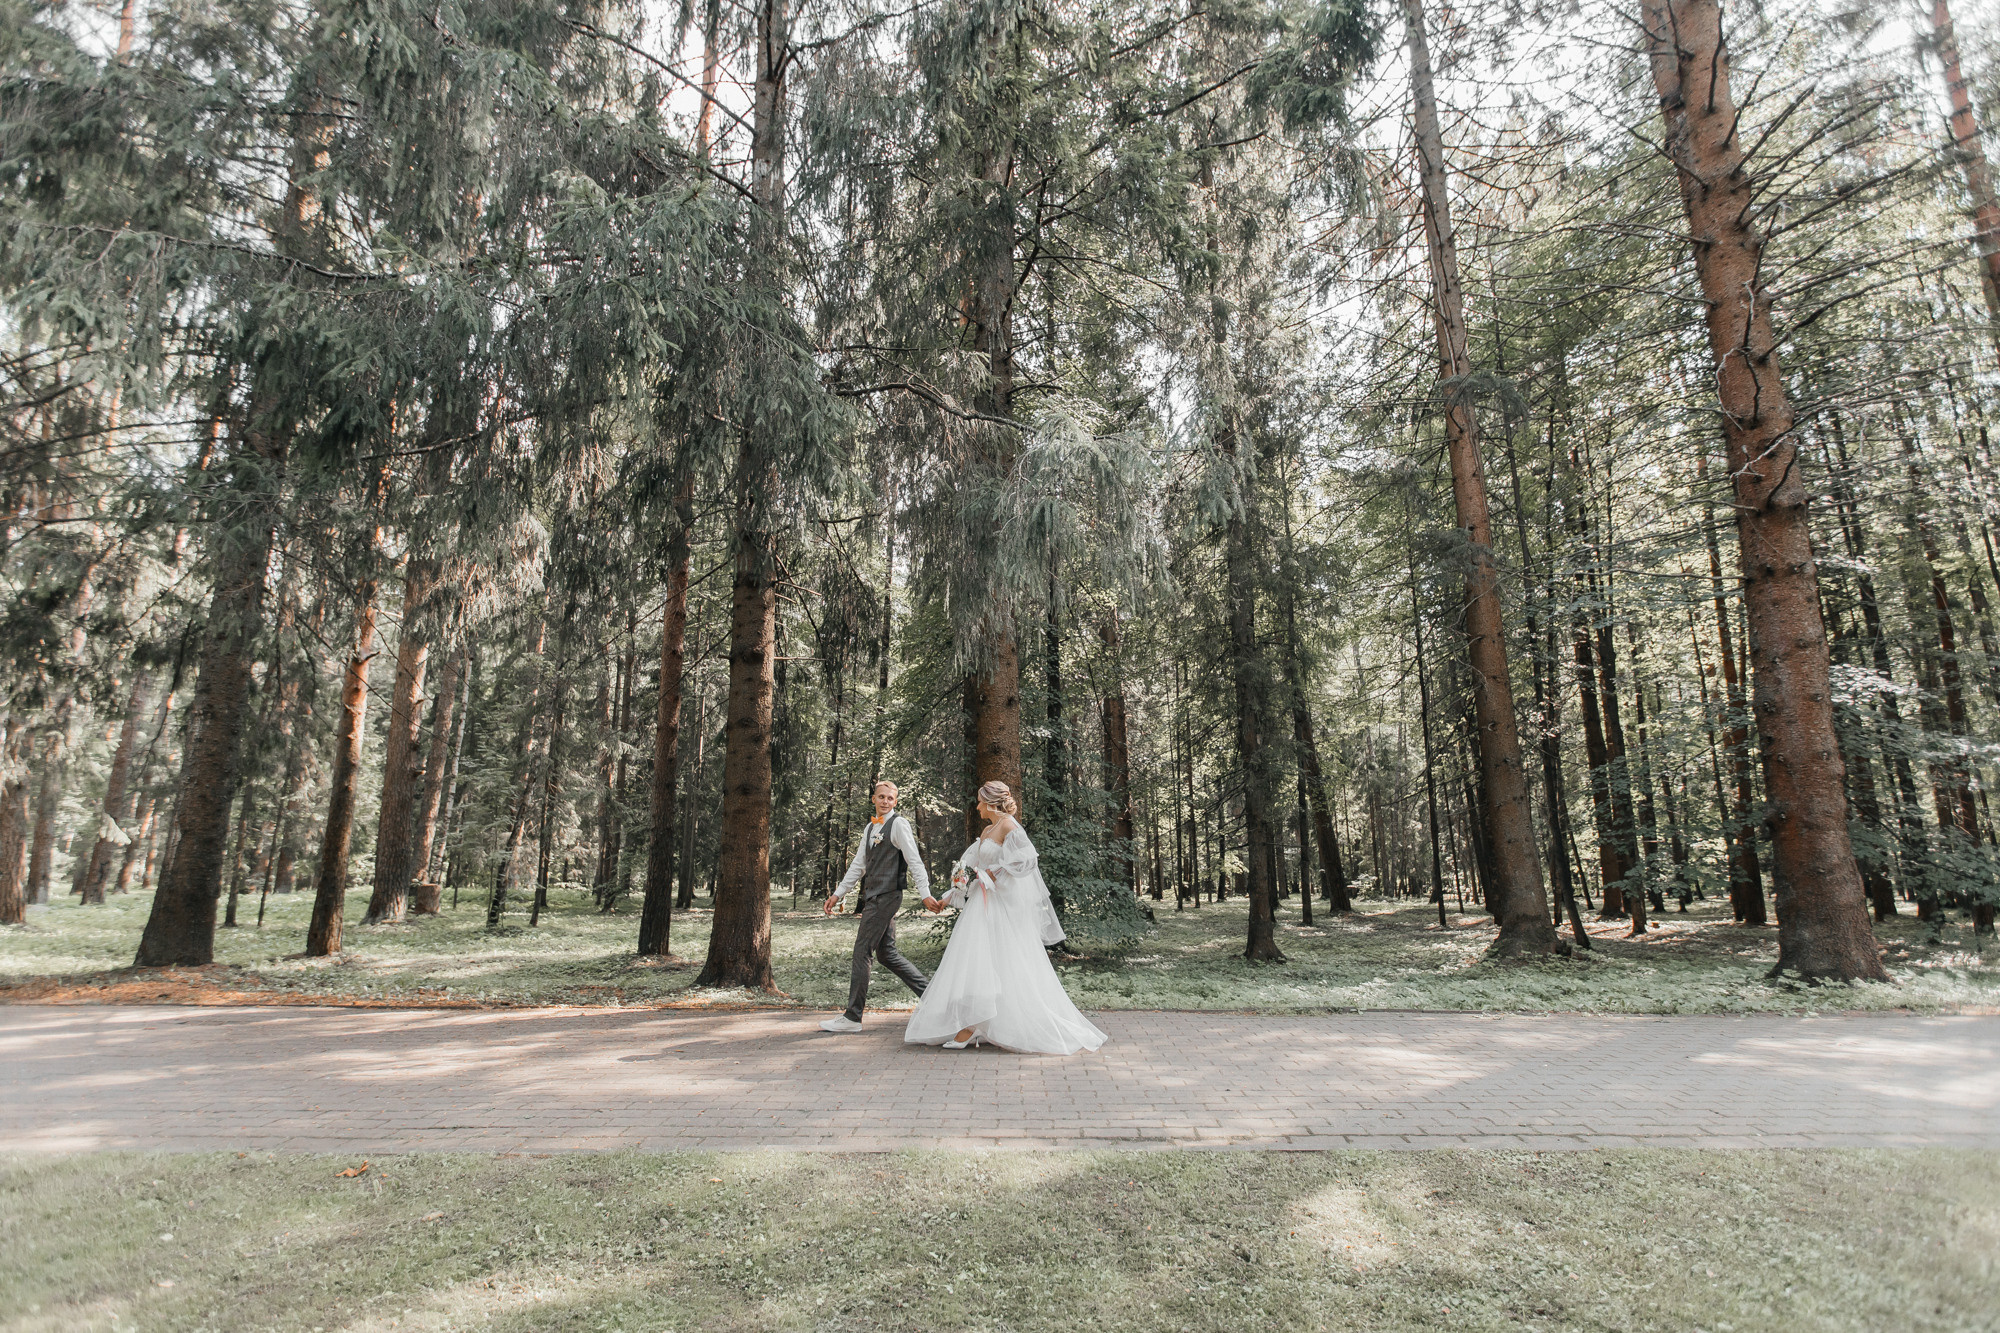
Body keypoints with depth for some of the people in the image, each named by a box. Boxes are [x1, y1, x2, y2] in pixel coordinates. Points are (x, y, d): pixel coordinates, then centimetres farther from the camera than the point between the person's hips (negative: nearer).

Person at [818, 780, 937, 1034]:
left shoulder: (899, 824, -6)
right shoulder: (870, 828, 18)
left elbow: (914, 861, -12)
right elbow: (858, 865, 21)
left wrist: (925, 894, -20)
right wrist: (838, 894, 16)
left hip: (886, 897, -9)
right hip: (873, 898, 9)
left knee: (861, 952, -7)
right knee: (886, 954, 11)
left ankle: (852, 1017, 0)